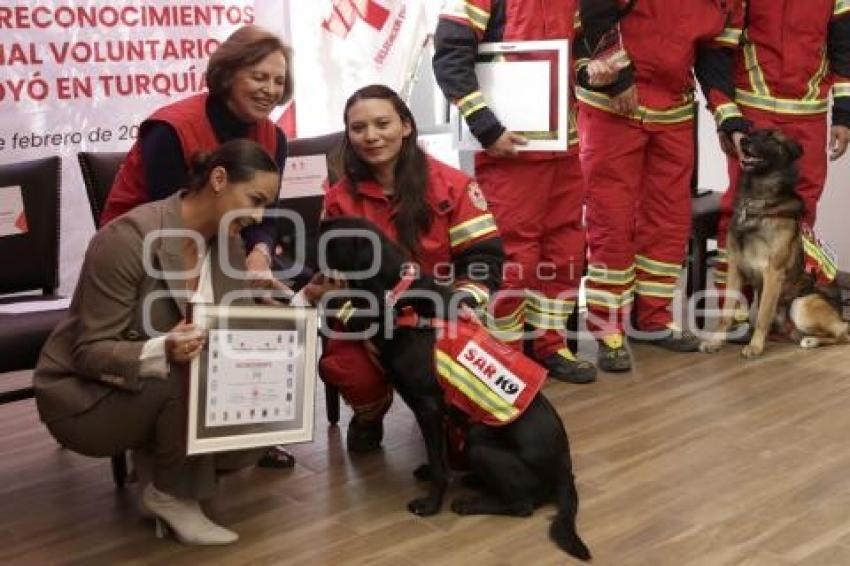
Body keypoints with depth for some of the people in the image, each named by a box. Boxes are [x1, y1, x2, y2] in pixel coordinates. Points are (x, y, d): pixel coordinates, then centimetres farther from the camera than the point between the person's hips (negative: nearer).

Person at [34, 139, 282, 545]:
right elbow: (90, 352, -25)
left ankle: (158, 454, 11)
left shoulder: (228, 242, -3)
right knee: (190, 378, -33)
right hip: (84, 394, -6)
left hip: (168, 389, 7)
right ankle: (172, 494, -10)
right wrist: (162, 354, -44)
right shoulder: (129, 238, -25)